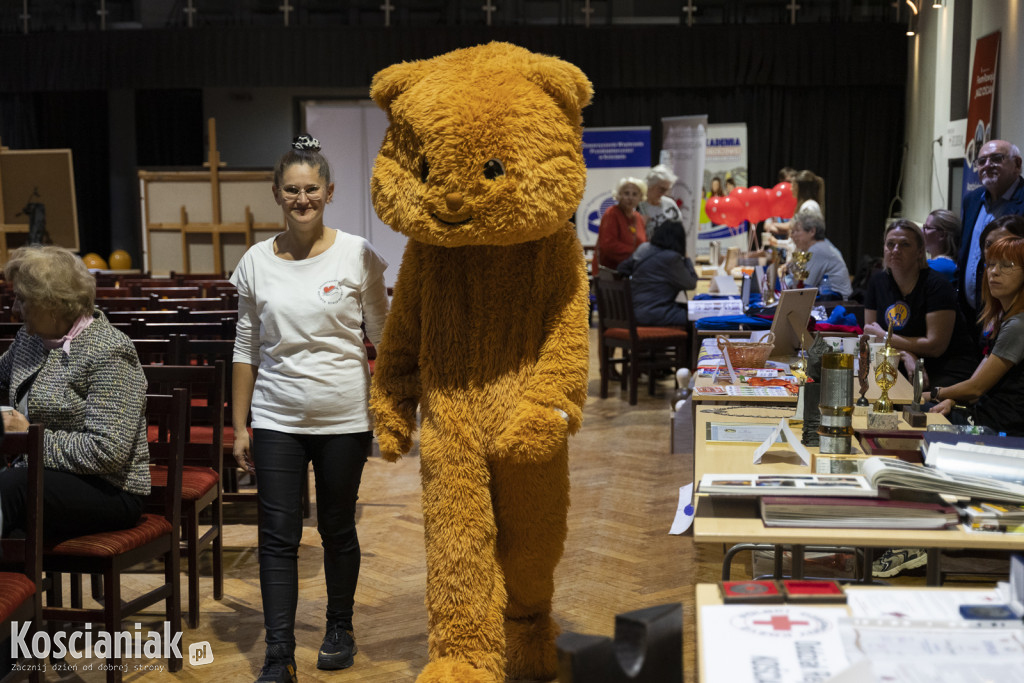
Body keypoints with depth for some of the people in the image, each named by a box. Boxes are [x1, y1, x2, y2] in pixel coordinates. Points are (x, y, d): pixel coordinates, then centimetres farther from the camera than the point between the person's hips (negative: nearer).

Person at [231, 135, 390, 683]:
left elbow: (385, 336, 1)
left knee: (338, 530, 12)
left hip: (344, 417, -1)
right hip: (277, 418, 1)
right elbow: (246, 349, 6)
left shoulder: (356, 255, -4)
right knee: (278, 536, 0)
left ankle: (339, 628, 32)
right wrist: (239, 426, 5)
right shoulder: (257, 262, 2)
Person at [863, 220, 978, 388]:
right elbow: (871, 336, 5)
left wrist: (884, 337, -9)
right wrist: (906, 355, -14)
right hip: (902, 368, 5)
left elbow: (935, 346, -16)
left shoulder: (936, 284, -11)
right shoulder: (878, 282, 5)